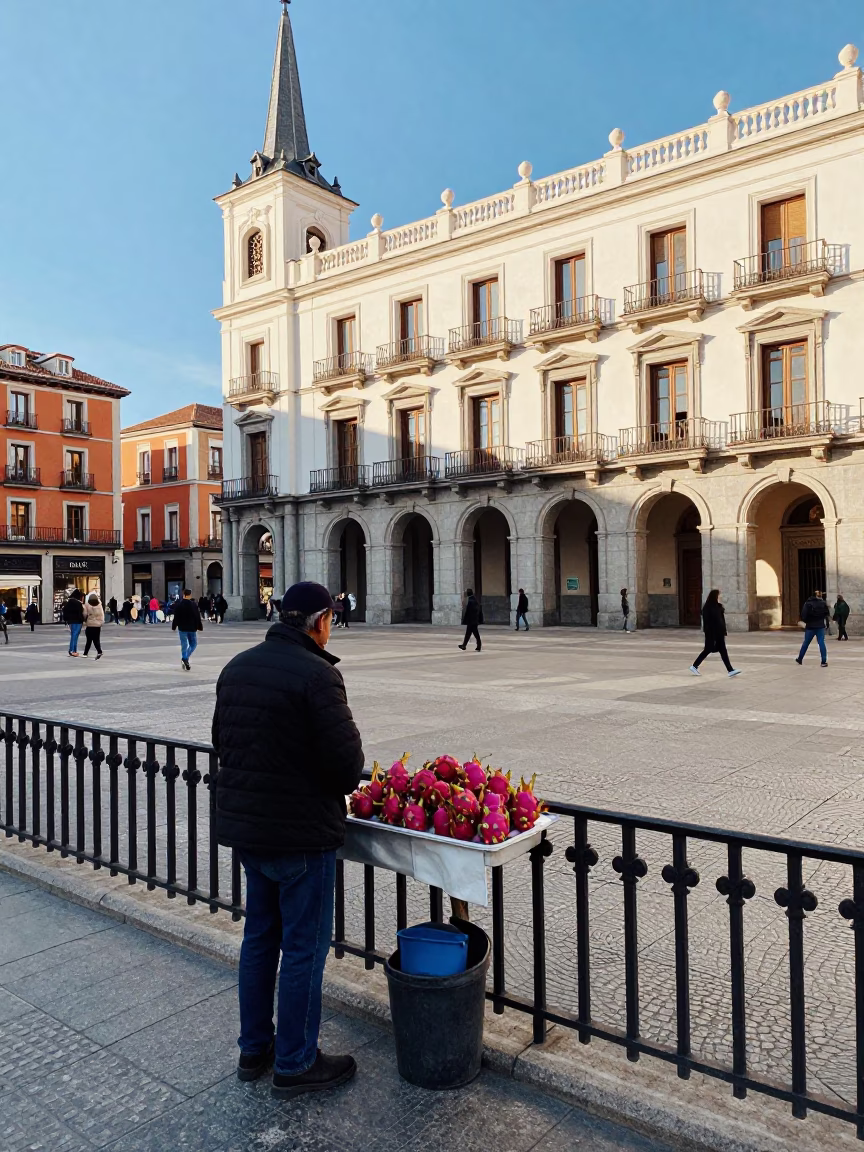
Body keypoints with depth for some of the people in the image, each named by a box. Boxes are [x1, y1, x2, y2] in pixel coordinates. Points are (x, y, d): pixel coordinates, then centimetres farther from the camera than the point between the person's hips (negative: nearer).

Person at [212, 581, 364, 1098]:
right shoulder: (316, 674, -21)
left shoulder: (237, 667, 4)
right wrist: (342, 786, 0)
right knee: (304, 947, 8)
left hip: (243, 823, 8)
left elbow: (222, 739, 12)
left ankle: (254, 1049, 35)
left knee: (260, 936, 21)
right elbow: (348, 759, -21)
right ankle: (295, 1064, 22)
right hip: (301, 831, -8)